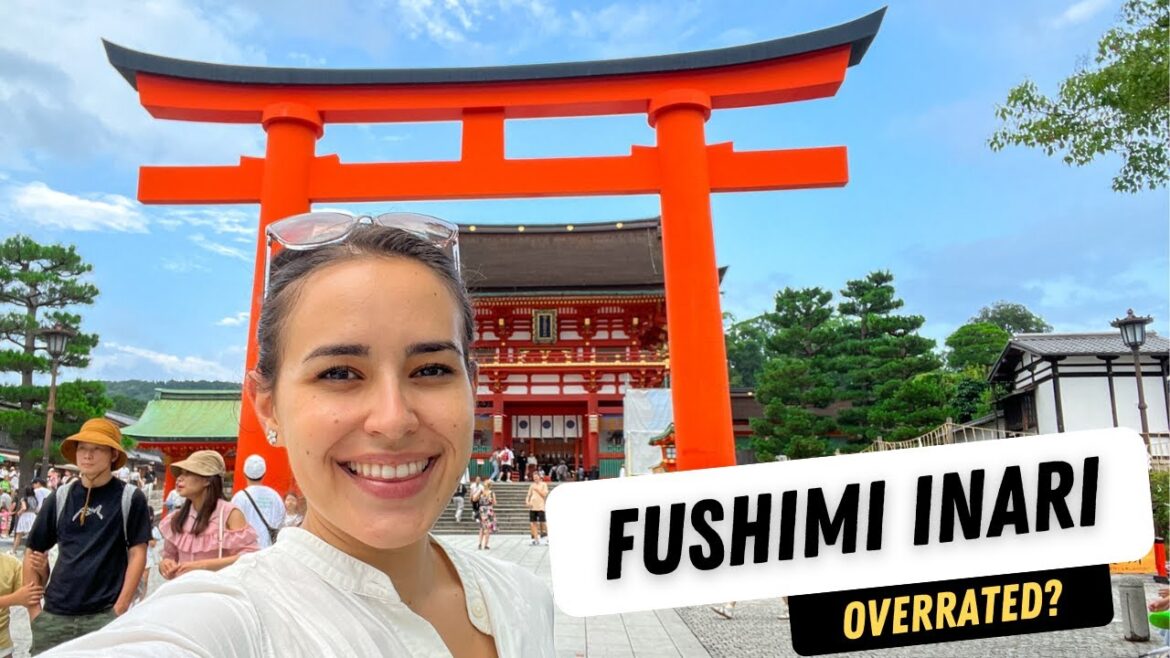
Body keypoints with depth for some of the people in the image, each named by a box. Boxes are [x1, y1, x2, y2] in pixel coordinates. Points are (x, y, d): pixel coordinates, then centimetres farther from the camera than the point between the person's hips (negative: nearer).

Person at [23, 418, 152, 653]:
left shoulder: (130, 498, -2)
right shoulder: (60, 497, 7)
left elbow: (137, 554, -3)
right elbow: (34, 553, 13)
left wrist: (120, 609, -10)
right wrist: (33, 609, 6)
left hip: (104, 615, -3)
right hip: (54, 614, 3)